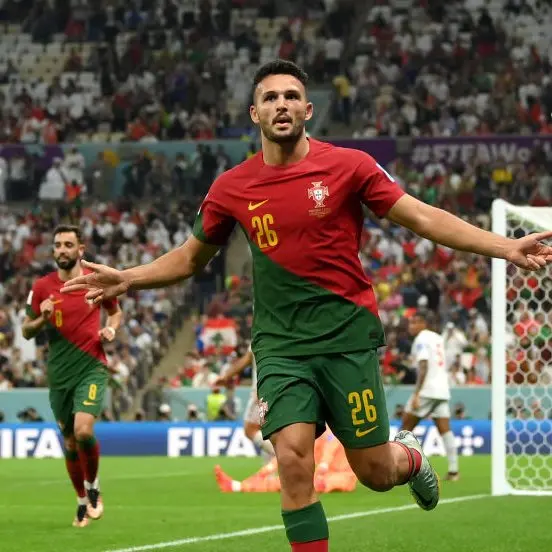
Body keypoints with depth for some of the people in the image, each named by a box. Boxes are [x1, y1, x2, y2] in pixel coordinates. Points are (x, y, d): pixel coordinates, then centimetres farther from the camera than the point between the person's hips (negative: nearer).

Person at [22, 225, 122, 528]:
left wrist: (111, 329, -3)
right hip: (59, 373, 2)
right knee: (69, 442, 8)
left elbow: (116, 311, 18)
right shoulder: (42, 287, 1)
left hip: (91, 366, -2)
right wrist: (42, 320, -13)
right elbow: (26, 331, 7)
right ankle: (82, 502, 26)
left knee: (83, 431, -21)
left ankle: (93, 488, 5)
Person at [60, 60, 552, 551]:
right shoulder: (231, 188, 2)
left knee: (375, 472, 4)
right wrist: (126, 279, 6)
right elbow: (190, 258, 18)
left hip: (347, 335, -1)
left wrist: (505, 247, -11)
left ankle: (410, 456, 41)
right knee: (292, 457, -16)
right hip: (281, 342, 1)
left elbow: (424, 218, -3)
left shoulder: (348, 165, -4)